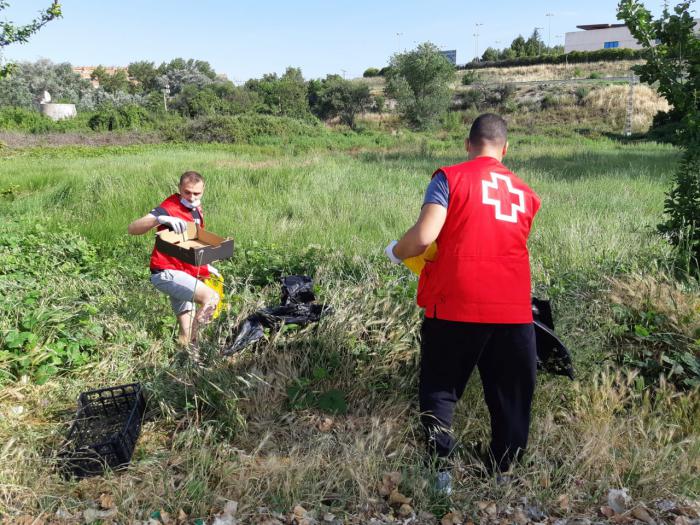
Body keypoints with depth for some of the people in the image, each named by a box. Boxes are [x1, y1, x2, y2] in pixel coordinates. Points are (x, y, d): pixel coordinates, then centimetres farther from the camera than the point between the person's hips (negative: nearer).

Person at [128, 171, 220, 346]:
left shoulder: (197, 209, 9)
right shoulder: (170, 207, -16)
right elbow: (133, 228, -28)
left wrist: (205, 266, 19)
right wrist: (160, 219, -44)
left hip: (183, 272, 8)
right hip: (166, 273, -8)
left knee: (186, 334, 7)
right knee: (211, 297, -27)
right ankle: (192, 340, -20)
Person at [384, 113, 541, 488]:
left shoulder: (451, 178, -1)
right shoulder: (525, 193, 14)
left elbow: (425, 235, -14)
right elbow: (506, 247, 15)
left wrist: (395, 252, 5)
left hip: (457, 306, -3)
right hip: (514, 311, 4)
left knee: (439, 390, 12)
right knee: (511, 400, 15)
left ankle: (440, 471, 8)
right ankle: (502, 475, 24)